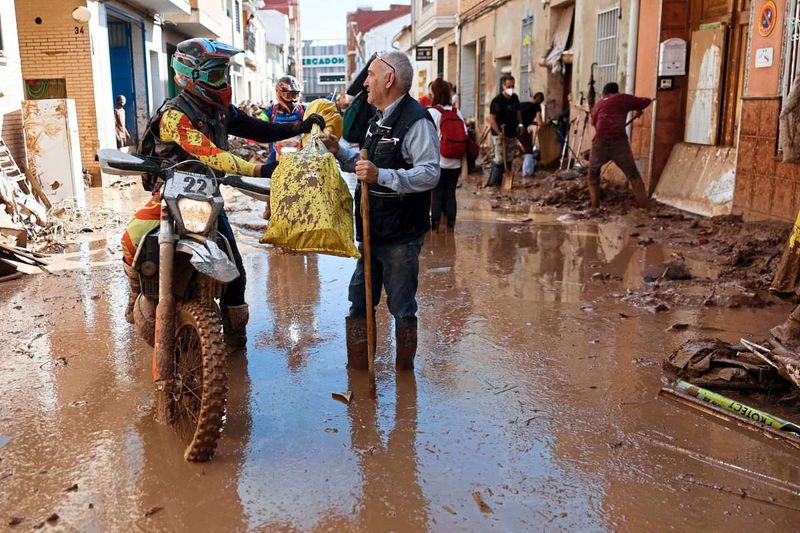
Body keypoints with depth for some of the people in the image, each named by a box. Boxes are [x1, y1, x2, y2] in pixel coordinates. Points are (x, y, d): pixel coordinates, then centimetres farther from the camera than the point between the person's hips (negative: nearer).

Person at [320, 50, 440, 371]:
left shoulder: (415, 120, -15)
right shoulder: (379, 119, 16)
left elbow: (429, 173, -26)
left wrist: (381, 176, -32)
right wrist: (339, 151, 12)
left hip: (401, 236, -9)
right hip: (372, 231, 9)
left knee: (402, 307, 4)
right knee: (360, 301, 16)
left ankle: (404, 372, 22)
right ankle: (357, 369, 30)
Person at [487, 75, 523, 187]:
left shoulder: (515, 98, 8)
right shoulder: (497, 100, -14)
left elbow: (518, 112, 23)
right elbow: (492, 118, -17)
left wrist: (520, 124, 9)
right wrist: (498, 132, -25)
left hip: (511, 134, 8)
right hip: (500, 135, -7)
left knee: (509, 159, 12)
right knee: (499, 159, -10)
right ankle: (492, 183, -2)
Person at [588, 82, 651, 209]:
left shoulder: (597, 105, 28)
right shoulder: (623, 98, 19)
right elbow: (646, 101, 24)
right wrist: (638, 110, 44)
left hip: (600, 141, 2)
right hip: (618, 140, -2)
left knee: (593, 175, 20)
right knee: (633, 175, 6)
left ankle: (595, 207, 16)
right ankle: (644, 206, 3)